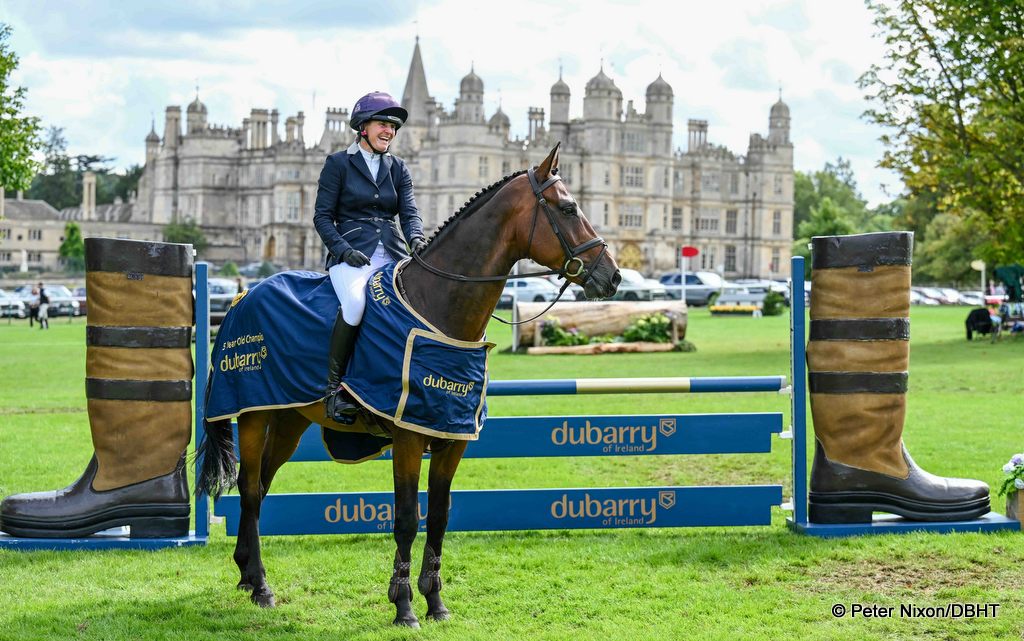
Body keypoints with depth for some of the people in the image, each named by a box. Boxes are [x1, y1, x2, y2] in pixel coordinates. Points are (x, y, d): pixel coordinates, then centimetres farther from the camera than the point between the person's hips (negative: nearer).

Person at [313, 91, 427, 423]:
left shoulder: (398, 168, 18)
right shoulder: (338, 163, 5)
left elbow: (409, 212, 8)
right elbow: (322, 216, 2)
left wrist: (416, 238, -15)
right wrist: (344, 250, -14)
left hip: (393, 255, 4)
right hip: (351, 254, -4)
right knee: (355, 301, -36)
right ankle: (334, 386, -26)